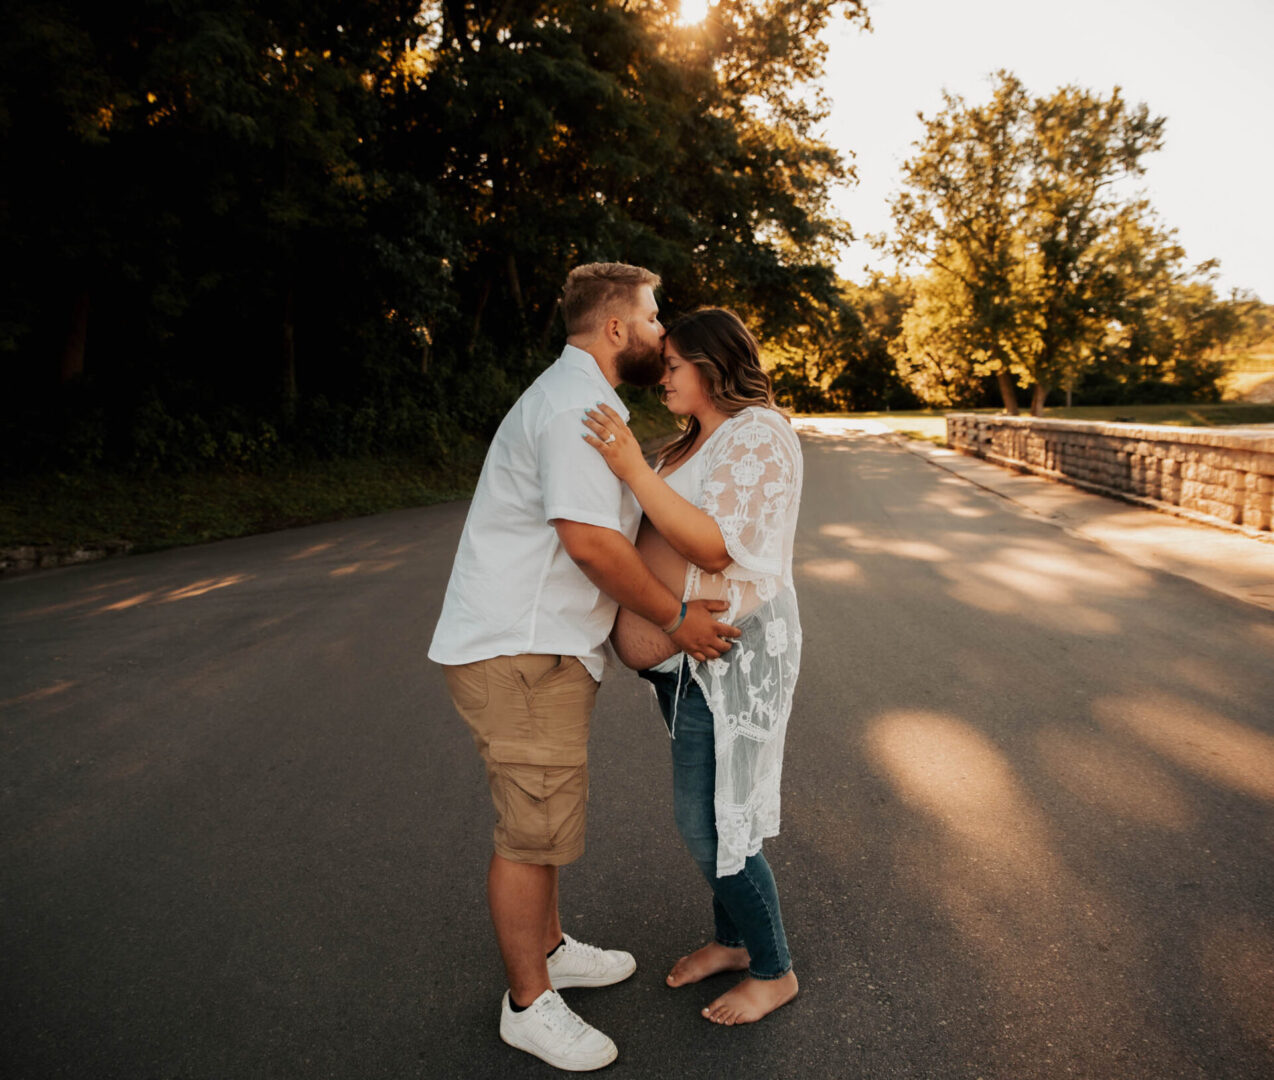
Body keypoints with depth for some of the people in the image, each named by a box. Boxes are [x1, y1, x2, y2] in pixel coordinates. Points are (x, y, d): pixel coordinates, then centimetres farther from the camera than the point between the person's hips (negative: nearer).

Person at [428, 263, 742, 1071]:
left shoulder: (583, 398, 19)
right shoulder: (578, 405, -18)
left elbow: (604, 526, 23)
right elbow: (591, 542, -25)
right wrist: (677, 618, -16)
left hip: (543, 647, 11)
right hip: (520, 651, -11)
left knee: (546, 814, 22)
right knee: (534, 829, 1)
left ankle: (550, 948, 39)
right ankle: (529, 1004, 18)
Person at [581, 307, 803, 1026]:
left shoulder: (757, 435, -16)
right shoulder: (698, 441, 14)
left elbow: (717, 546, -26)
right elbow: (665, 534, 19)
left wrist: (634, 470, -30)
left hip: (729, 653, -9)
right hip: (689, 651, 10)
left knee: (710, 821, -2)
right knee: (712, 807, 19)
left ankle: (775, 972, 18)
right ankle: (734, 939, 37)